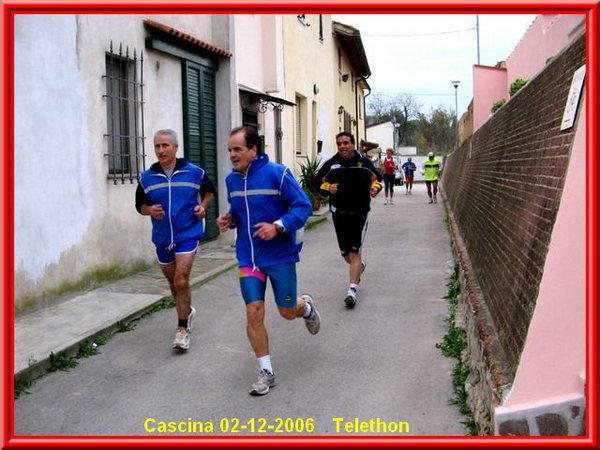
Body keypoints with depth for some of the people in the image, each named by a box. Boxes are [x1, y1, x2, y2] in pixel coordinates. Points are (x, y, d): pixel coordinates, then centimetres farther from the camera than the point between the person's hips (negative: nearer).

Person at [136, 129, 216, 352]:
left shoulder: (195, 172, -6)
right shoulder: (146, 177, -2)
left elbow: (209, 191, 13)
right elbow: (140, 205, 9)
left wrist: (203, 206, -6)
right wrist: (150, 210, -13)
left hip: (188, 234, -3)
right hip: (162, 238, 4)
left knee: (181, 281, -14)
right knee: (173, 281, 18)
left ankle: (182, 329, 0)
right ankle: (187, 310, 46)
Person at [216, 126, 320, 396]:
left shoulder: (277, 173, -15)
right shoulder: (232, 179, 3)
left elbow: (303, 206, -14)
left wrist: (278, 226, -27)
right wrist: (229, 219, -2)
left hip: (280, 256, -4)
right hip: (248, 258, 4)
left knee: (288, 312, 8)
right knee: (254, 313, -3)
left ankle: (307, 307, 47)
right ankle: (266, 372, 11)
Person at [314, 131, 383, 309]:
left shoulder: (364, 162, -1)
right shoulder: (331, 164, 0)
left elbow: (377, 178, 13)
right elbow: (318, 183, 6)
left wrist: (375, 188, -9)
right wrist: (328, 188, -15)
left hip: (360, 214, -3)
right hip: (339, 214, 3)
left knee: (354, 252, -11)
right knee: (345, 252, 14)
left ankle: (352, 290, -10)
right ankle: (359, 266, 48)